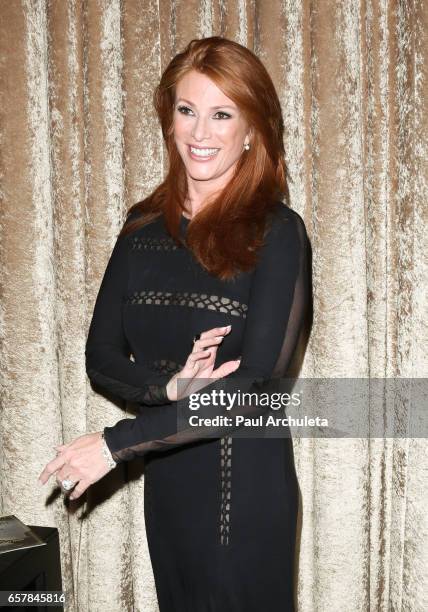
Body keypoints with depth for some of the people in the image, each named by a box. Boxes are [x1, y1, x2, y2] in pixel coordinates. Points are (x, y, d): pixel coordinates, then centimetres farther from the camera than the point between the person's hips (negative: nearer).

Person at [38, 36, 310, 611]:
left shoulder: (275, 232, -12)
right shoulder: (144, 225, 2)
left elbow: (254, 385, -19)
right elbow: (101, 358, 2)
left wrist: (114, 444, -18)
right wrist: (171, 386, -19)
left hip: (245, 484, -4)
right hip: (166, 481, 4)